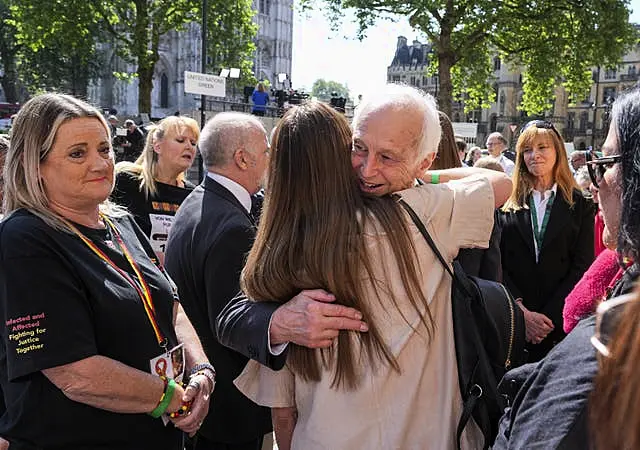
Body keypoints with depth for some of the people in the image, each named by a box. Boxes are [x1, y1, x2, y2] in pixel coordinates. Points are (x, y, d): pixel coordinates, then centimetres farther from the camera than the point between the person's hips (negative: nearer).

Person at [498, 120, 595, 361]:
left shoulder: (580, 206, 5)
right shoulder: (507, 204, 4)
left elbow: (582, 269, -1)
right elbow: (497, 265, -2)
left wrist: (548, 317, -11)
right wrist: (521, 311, -14)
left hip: (561, 324, 0)